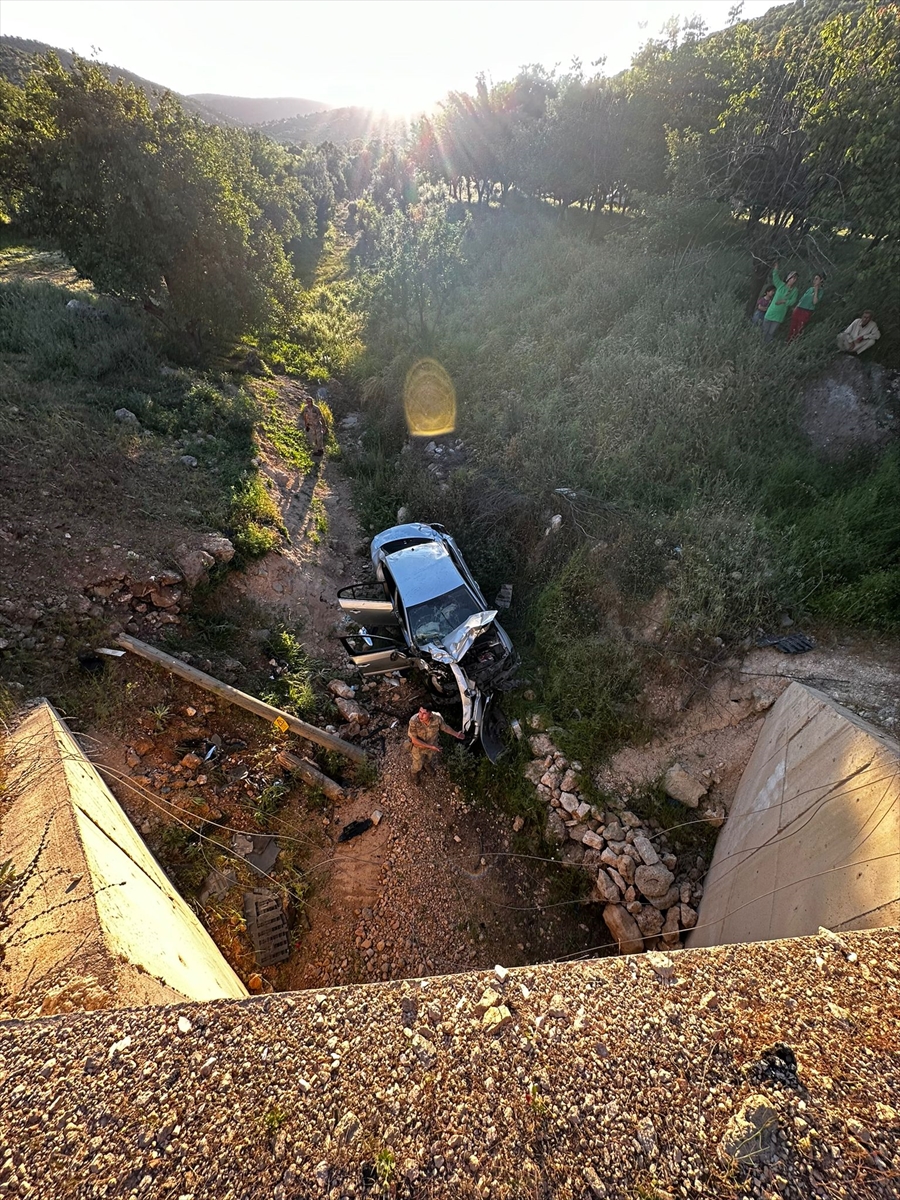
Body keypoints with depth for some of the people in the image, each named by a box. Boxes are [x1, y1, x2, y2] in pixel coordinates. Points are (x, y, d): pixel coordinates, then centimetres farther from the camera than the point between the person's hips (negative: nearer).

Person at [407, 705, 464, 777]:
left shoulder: (437, 719, -33)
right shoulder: (413, 721, -39)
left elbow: (445, 727, -10)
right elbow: (414, 740, -31)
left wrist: (456, 734, -2)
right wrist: (430, 746, -34)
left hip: (432, 745, 2)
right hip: (418, 747, -2)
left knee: (430, 759, 32)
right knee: (418, 764, 24)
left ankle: (427, 765, 67)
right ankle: (415, 772, 58)